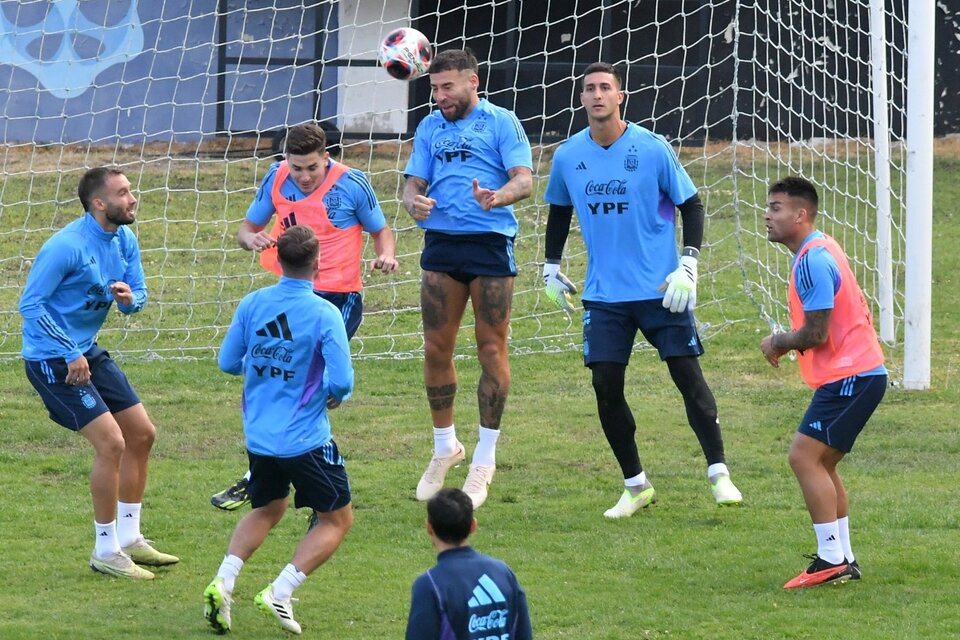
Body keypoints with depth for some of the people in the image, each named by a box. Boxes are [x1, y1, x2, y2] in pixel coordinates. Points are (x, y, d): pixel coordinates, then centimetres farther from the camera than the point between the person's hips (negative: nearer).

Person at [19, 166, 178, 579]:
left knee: (142, 434, 11)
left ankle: (129, 539, 23)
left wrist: (129, 298, -16)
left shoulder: (124, 240, 2)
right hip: (51, 358, -9)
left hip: (87, 352, 9)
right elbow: (30, 304, -20)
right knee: (111, 441, -16)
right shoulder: (66, 246, -22)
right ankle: (106, 551, -4)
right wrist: (70, 356, -19)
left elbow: (139, 294, 10)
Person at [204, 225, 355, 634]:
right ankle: (280, 592, -4)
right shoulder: (324, 314, -15)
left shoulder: (252, 304, -2)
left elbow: (228, 363, 5)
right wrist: (336, 396, 4)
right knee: (338, 519, 12)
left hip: (258, 437, 5)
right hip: (305, 441, -5)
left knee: (267, 509, 28)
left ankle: (223, 582, 7)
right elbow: (342, 381, -19)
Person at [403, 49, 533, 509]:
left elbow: (524, 180, -8)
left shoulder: (500, 122, 1)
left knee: (491, 349, -2)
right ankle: (444, 446, 21)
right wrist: (414, 202, -11)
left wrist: (497, 197, -30)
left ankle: (484, 458, 7)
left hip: (490, 243, -4)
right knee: (436, 349, 3)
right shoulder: (430, 128, 15)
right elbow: (414, 182, 14)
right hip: (441, 243, 4)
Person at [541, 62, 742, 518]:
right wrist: (551, 268, 16)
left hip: (659, 289, -3)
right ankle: (635, 486, 11)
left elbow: (691, 205, -2)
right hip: (603, 294, 3)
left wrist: (688, 267, -11)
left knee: (687, 374, -7)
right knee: (605, 387, -3)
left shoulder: (652, 150, -8)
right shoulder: (568, 156, 2)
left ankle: (719, 475, 2)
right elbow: (559, 211, 20)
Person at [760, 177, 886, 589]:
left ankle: (832, 559, -14)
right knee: (820, 464, 14)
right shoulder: (819, 251, 17)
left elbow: (815, 333, -19)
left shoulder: (813, 260, -17)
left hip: (850, 377, -11)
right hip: (860, 372, 11)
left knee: (804, 456, -13)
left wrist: (779, 343, -2)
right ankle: (844, 561, 16)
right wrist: (786, 344, 14)